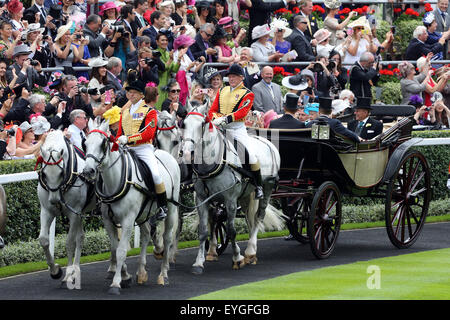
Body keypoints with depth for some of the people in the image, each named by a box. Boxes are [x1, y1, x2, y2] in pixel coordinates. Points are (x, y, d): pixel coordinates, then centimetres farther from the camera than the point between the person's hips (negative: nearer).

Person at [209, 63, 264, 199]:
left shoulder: (247, 94, 0)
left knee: (251, 156, -13)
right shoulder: (222, 91, 16)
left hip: (237, 128, -5)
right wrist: (215, 119, -11)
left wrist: (226, 119, -27)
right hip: (220, 128, 5)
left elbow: (242, 112, -15)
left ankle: (258, 186, -1)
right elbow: (213, 110, 13)